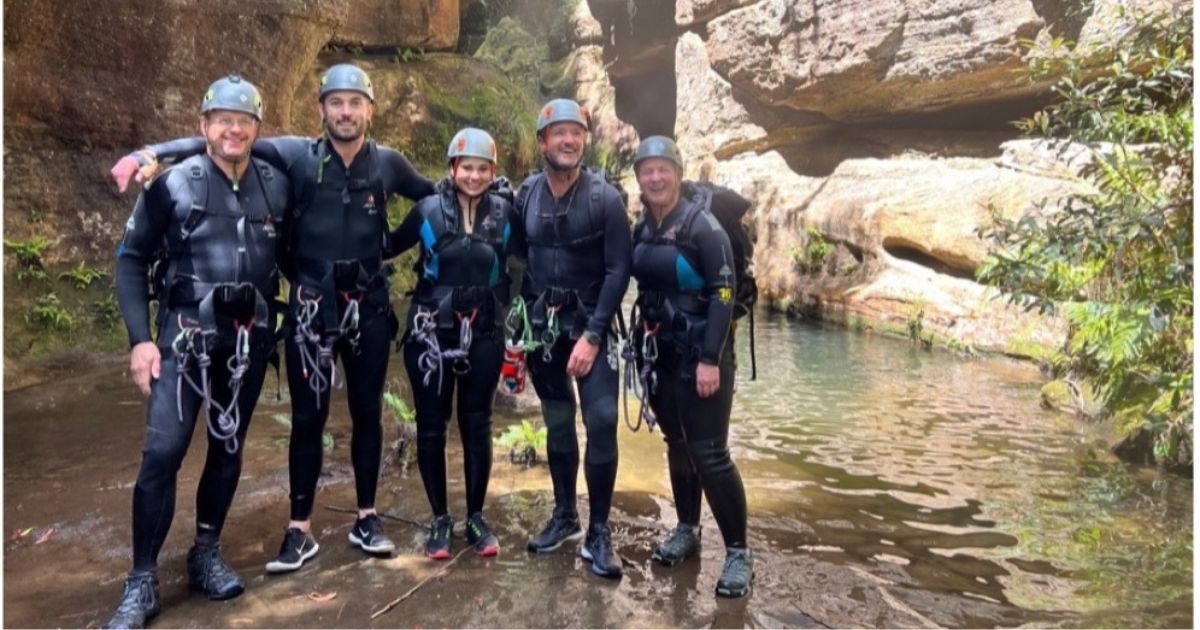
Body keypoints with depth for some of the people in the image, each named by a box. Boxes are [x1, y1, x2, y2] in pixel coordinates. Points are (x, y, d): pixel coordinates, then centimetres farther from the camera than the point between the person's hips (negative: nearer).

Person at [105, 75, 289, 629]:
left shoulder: (277, 185, 2)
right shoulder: (173, 183, -5)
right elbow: (131, 259, -1)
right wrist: (140, 338, -8)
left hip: (249, 336, 3)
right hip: (186, 333, -3)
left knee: (228, 449, 11)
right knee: (163, 452, -10)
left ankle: (206, 555, 27)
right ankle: (142, 582, 4)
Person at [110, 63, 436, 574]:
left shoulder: (388, 164, 0)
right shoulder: (297, 155, -5)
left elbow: (434, 196, 17)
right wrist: (150, 152, -21)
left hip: (369, 308, 2)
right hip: (311, 308, -1)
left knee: (367, 414, 10)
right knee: (308, 418, 5)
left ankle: (366, 518, 24)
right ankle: (300, 531, 17)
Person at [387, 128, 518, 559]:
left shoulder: (505, 212, -2)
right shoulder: (428, 210, -4)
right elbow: (388, 246, 4)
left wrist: (507, 305, 5)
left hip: (483, 333, 1)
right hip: (432, 331, 0)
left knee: (476, 424, 7)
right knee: (431, 425, 5)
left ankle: (476, 517, 21)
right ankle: (439, 519, 20)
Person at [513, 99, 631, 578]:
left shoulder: (605, 197, -10)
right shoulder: (525, 196, 1)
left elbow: (618, 270, -12)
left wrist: (592, 335, -17)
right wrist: (521, 319, 2)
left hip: (591, 321, -3)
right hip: (542, 323, 3)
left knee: (602, 421, -12)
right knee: (557, 424, 11)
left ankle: (598, 532, 1)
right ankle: (564, 515, 26)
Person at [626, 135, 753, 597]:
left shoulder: (702, 225, -12)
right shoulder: (643, 227, 7)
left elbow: (724, 293, -16)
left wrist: (710, 359, -21)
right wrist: (640, 342, 11)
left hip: (699, 354, -6)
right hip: (658, 352, 6)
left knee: (709, 453, -5)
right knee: (677, 445, 15)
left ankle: (738, 553, 6)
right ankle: (686, 531, 30)